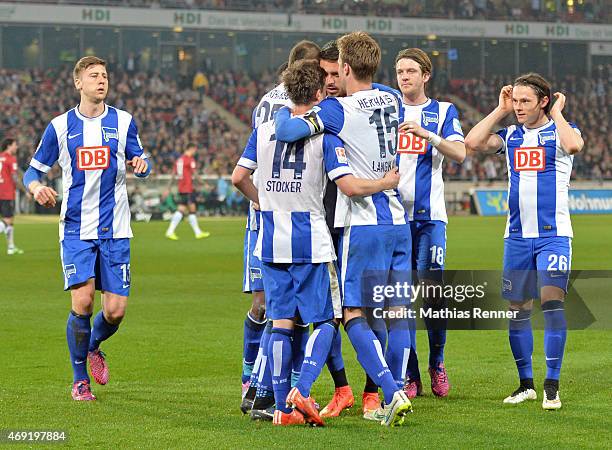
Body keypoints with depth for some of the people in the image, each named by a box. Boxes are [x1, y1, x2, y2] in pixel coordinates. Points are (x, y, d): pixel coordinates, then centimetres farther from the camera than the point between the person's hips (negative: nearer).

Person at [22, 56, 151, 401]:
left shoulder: (123, 122, 5)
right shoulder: (60, 126, 3)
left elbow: (139, 159, 16)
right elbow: (35, 169, 9)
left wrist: (142, 164, -9)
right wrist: (36, 187, -14)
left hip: (115, 230, 1)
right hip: (76, 228, -1)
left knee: (115, 311, -5)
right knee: (82, 302, -14)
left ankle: (94, 347, 31)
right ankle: (80, 379, 5)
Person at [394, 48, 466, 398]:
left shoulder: (443, 111, 8)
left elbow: (459, 153, -7)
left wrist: (428, 135, -22)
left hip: (429, 214, -2)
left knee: (432, 291, -8)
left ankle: (437, 365, 12)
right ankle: (410, 376, 5)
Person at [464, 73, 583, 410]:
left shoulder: (560, 130, 0)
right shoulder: (510, 136, 11)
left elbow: (574, 145, -24)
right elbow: (472, 142, -3)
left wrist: (556, 112, -11)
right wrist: (500, 111, 2)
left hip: (553, 234, -4)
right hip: (516, 236, 5)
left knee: (552, 301, -15)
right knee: (517, 309, 5)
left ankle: (552, 386, -11)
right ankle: (526, 384, 16)